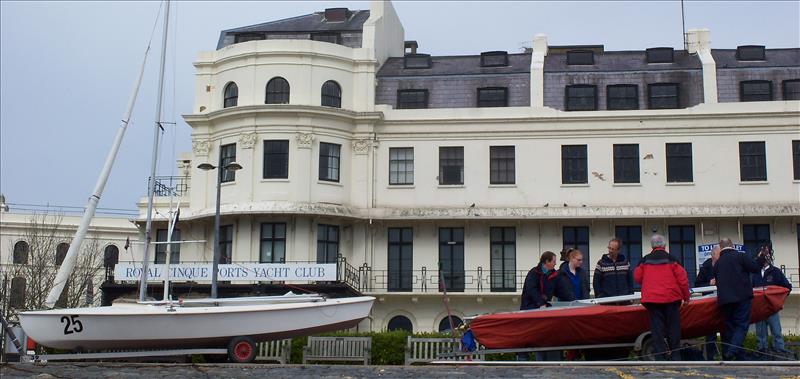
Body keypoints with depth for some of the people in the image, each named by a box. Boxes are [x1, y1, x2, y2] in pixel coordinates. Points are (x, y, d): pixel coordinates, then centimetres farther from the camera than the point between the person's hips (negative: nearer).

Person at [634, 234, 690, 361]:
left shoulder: (645, 261, 4)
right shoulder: (671, 259, -2)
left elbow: (637, 277, 9)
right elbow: (682, 278, -4)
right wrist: (686, 296, 8)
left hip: (652, 299, 1)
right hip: (671, 298, -1)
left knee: (657, 329, 4)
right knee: (673, 328, 9)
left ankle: (659, 357, 1)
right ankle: (675, 356, 12)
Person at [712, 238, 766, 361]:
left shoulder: (717, 263, 15)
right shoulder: (741, 256, -1)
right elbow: (755, 268, -3)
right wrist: (761, 258, 13)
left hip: (724, 299, 4)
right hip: (742, 297, -4)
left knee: (730, 327, 10)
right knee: (741, 325, -4)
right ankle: (732, 351, -25)